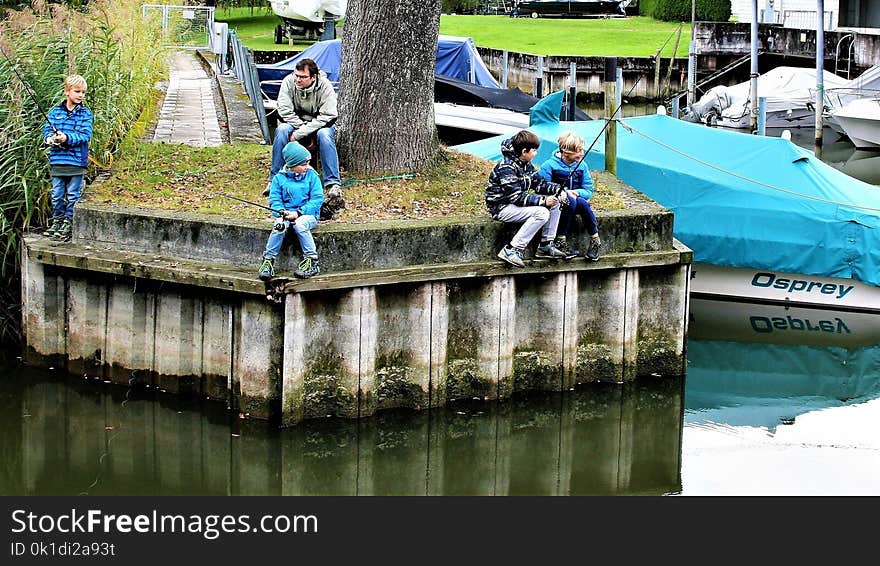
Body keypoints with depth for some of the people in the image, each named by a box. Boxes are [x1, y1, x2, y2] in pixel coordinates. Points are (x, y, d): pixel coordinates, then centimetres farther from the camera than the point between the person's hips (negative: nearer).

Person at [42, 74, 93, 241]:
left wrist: (67, 138, -23)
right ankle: (57, 220, 21)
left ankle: (68, 224, 9)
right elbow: (46, 131, 8)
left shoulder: (86, 114, 0)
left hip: (76, 161, -3)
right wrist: (50, 138, -14)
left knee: (73, 195, 2)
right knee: (57, 195, 10)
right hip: (57, 161, 3)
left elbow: (85, 135, -10)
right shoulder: (55, 112, 8)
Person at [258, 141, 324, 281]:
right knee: (279, 225, -31)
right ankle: (268, 260, -20)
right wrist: (282, 212, -19)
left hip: (307, 214, -1)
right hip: (286, 213, 2)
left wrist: (298, 213, -16)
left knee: (300, 224, -35)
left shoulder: (311, 175, 0)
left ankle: (312, 261, -25)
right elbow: (274, 199, 3)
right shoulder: (280, 178, 3)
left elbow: (317, 199, -6)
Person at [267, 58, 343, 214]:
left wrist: (301, 133, -30)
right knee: (282, 130, -30)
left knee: (324, 134, -35)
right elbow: (285, 111, -15)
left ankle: (333, 185, -38)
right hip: (296, 123, 2)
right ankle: (275, 180, -26)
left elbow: (327, 116, -24)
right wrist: (301, 127, -24)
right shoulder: (289, 82, -15)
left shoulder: (325, 86, -20)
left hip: (319, 125, -2)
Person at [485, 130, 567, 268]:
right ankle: (511, 251, -27)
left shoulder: (526, 165, 6)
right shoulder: (506, 168, -24)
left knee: (555, 203, 2)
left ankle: (546, 246, 5)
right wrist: (543, 200, -27)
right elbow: (516, 197, -28)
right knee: (542, 213, -27)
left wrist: (558, 189, -6)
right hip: (501, 208, -10)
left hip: (517, 203, 10)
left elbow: (538, 183, 12)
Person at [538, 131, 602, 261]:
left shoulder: (582, 165, 3)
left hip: (576, 201, 4)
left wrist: (576, 192, -19)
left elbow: (589, 190, 2)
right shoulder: (549, 166, -10)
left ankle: (595, 241, -20)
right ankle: (561, 241, -29)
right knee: (571, 201, -36)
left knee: (583, 202, -31)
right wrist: (564, 193, -25)